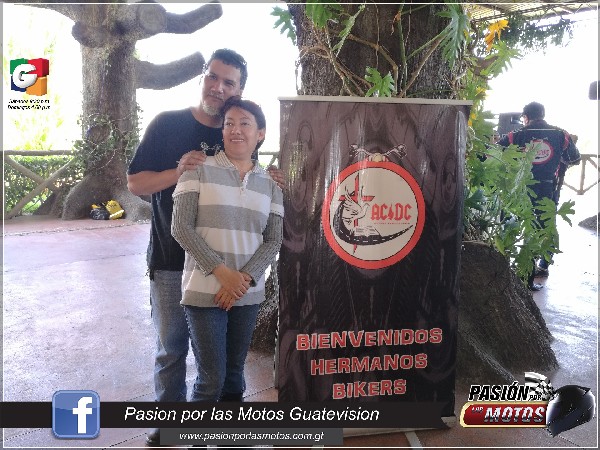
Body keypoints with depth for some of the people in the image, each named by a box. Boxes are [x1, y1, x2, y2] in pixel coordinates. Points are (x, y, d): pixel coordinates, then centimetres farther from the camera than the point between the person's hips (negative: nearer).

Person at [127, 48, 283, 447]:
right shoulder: (167, 124, -4)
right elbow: (136, 183, -4)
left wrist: (267, 182, -11)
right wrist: (178, 171, -22)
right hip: (171, 262, -1)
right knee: (172, 348, 13)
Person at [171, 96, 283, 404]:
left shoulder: (270, 183, 7)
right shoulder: (199, 169, -3)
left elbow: (274, 239, 3)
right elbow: (180, 227, -9)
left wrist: (245, 277, -11)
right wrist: (221, 271, -15)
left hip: (248, 294, 4)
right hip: (204, 291, -3)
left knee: (234, 374, 15)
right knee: (211, 378, 0)